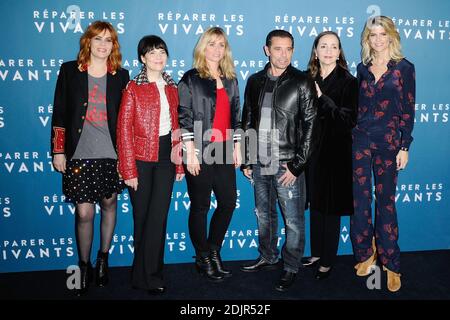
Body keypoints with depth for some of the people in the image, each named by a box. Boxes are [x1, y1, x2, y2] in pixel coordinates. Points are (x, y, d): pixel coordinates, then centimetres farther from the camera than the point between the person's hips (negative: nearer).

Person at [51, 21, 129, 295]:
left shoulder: (121, 75, 5)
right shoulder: (70, 70, 2)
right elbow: (59, 113, 3)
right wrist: (58, 151, 0)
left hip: (112, 154, 2)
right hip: (79, 154, -1)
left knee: (109, 204, 12)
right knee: (84, 212, -1)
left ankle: (103, 259, 31)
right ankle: (84, 266, 20)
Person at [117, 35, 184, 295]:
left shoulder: (172, 88, 10)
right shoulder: (133, 88, -4)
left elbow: (177, 126, 12)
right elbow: (124, 130, -7)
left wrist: (180, 163, 8)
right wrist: (129, 170, -11)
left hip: (166, 157, 4)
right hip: (141, 158, -3)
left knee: (159, 217, 3)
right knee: (142, 216, 7)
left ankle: (148, 274, 18)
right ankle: (147, 275, 22)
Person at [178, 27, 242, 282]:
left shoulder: (230, 80, 14)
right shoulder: (190, 79, -2)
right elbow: (185, 118, -8)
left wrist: (237, 148, 12)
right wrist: (191, 152, -13)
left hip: (224, 151, 6)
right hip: (200, 153, -5)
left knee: (229, 202, 8)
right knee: (201, 206, 4)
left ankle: (214, 251, 27)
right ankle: (203, 258, 20)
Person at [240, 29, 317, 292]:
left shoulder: (302, 82, -5)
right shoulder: (255, 81, 8)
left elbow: (310, 125, -8)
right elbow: (247, 121, 12)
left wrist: (297, 164, -12)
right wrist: (246, 159, 9)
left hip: (287, 166, -4)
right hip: (259, 164, 5)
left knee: (293, 221, 5)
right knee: (265, 216, 19)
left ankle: (291, 268, 23)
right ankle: (267, 258, 38)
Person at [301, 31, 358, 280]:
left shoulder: (348, 82, -7)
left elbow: (348, 120, -15)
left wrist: (321, 97, -21)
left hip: (335, 153, -4)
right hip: (311, 150, 4)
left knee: (331, 208, 5)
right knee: (315, 205, 14)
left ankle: (327, 261, 20)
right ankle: (316, 253, 31)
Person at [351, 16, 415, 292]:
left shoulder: (404, 68, 1)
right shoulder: (362, 68, 10)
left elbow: (408, 110, -2)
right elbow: (357, 106, 12)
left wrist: (404, 147, -6)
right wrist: (349, 137, 8)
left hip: (389, 141, -2)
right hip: (360, 139, 3)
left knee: (385, 200, 3)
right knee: (360, 198, 2)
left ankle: (390, 264, 15)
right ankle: (366, 253, 19)